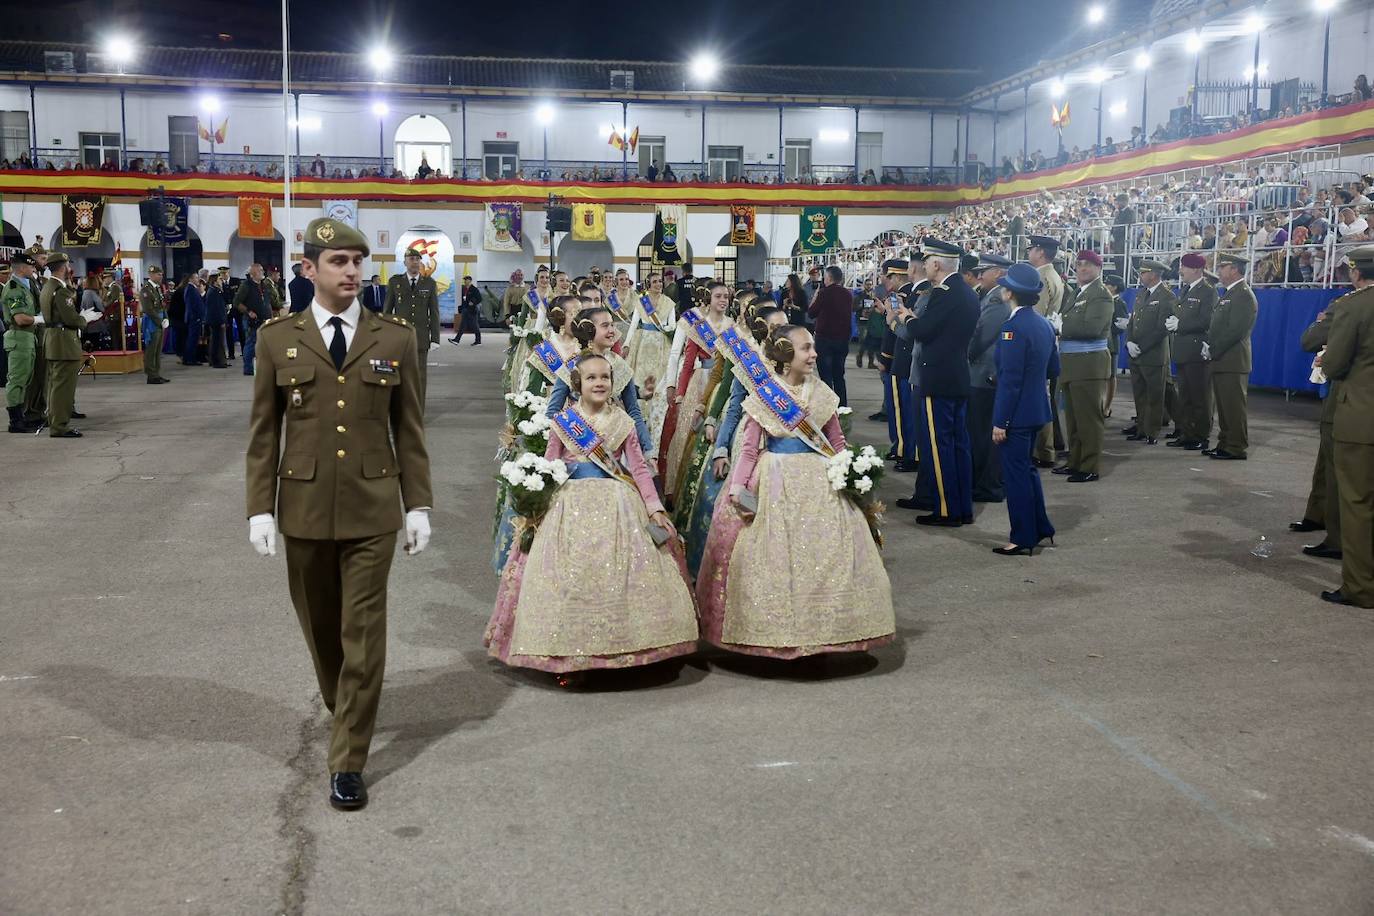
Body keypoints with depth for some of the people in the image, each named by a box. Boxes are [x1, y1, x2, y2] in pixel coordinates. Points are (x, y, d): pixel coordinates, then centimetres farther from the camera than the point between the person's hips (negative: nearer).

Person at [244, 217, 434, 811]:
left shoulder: (395, 337, 1)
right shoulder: (277, 338, 2)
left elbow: (409, 428, 4)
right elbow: (264, 431, 4)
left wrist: (418, 504, 1)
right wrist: (260, 507, -2)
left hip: (372, 508, -1)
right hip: (304, 508, 1)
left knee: (363, 635, -1)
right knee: (320, 626, 16)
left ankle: (347, 762, 9)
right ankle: (344, 710, 44)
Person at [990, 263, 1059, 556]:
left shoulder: (1014, 326, -20)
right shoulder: (1043, 324, 6)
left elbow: (1010, 380, -21)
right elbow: (1053, 369, 15)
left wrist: (1000, 421, -18)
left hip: (1017, 413, -9)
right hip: (1037, 410, 9)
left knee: (1016, 473, 1)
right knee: (1026, 468, 20)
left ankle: (1023, 539, 9)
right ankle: (1040, 528, 28)